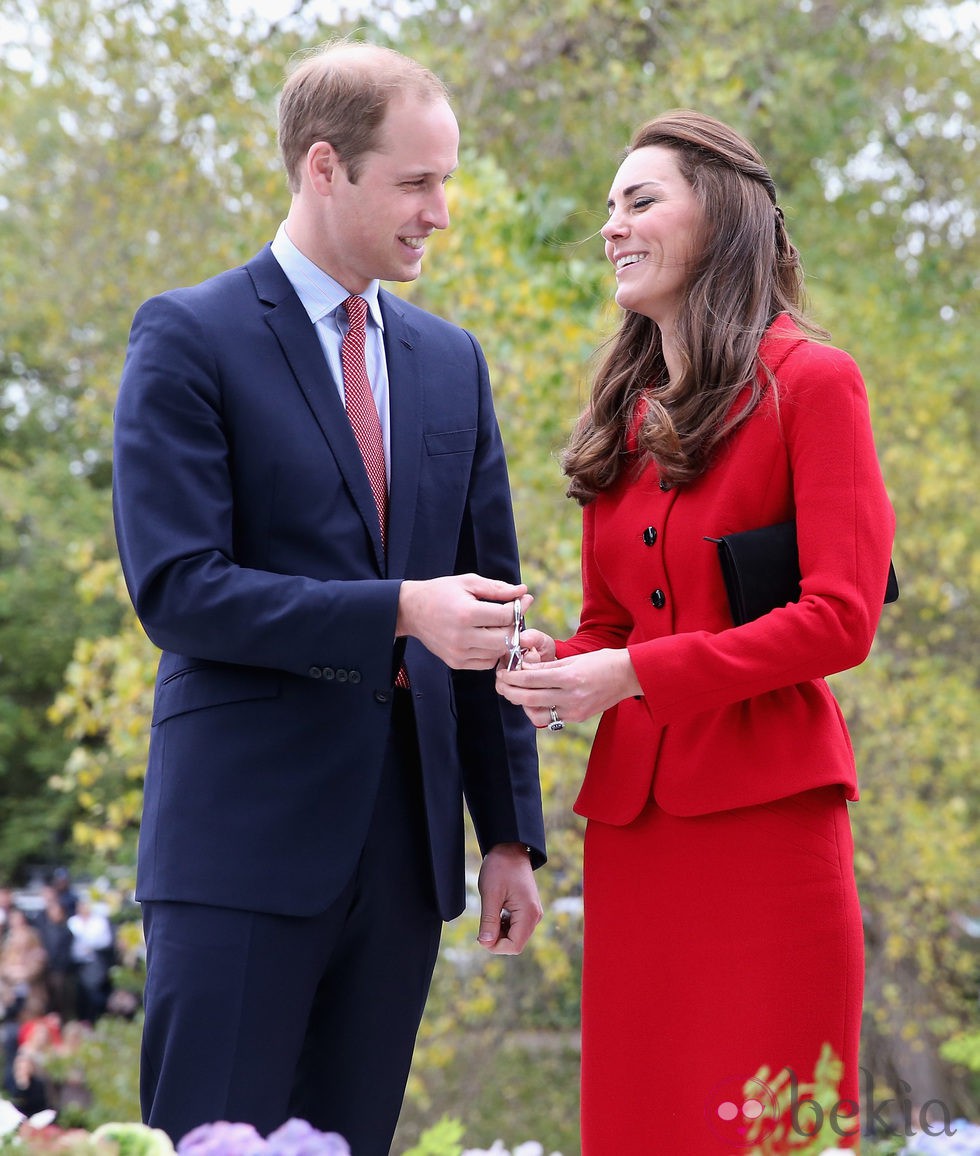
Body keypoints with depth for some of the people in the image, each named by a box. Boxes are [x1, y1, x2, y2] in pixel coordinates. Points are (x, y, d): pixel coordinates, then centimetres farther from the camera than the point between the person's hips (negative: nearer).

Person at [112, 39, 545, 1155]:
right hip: (247, 833, -5)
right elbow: (175, 587, -12)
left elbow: (489, 604, 16)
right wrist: (397, 610, -21)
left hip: (406, 838, 5)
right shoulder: (188, 339, -3)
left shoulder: (451, 362, 15)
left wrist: (511, 832, 13)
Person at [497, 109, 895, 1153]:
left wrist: (633, 673, -15)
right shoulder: (623, 416, 16)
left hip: (764, 815, -6)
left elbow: (841, 618, -11)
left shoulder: (808, 382, -3)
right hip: (631, 820, 6)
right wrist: (553, 669, -1)